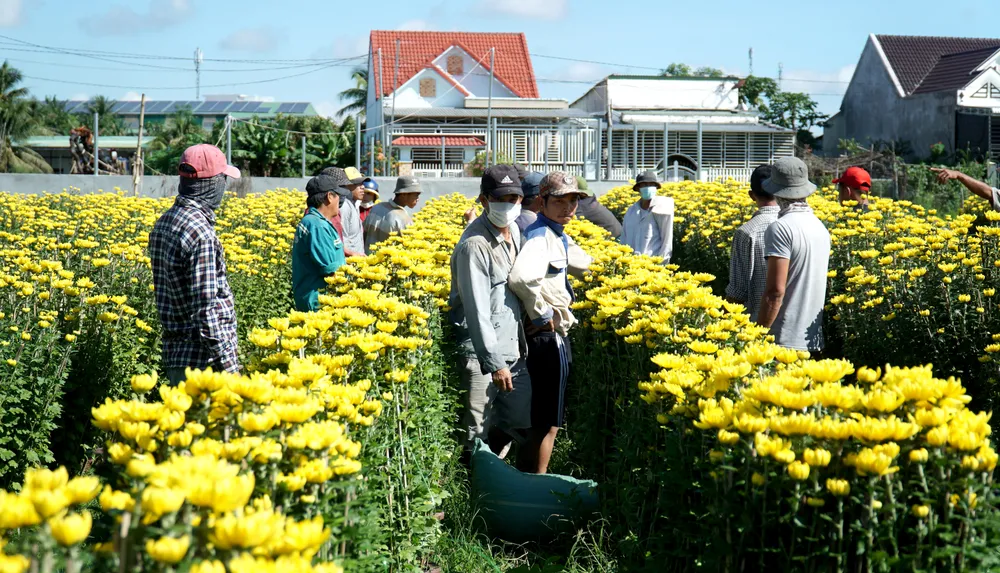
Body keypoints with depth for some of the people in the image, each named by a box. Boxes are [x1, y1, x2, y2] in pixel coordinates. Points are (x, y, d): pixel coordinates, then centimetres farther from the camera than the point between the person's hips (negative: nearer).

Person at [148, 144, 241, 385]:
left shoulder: (164, 222, 10)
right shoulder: (200, 232, -20)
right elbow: (206, 308, -22)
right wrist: (227, 363, -18)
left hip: (174, 350, 10)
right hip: (203, 357, -10)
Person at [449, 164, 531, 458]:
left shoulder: (514, 231, 7)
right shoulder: (475, 245, -20)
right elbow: (478, 310, -22)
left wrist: (519, 342, 16)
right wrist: (495, 363, -22)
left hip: (512, 348, 9)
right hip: (481, 352, -8)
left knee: (520, 421, 14)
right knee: (478, 433, -3)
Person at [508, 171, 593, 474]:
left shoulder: (557, 235, 11)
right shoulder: (540, 235, -19)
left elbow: (584, 264, 26)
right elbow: (522, 277, -38)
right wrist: (542, 313, -24)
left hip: (552, 336, 10)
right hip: (547, 336, -10)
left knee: (538, 419, 19)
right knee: (548, 423, 0)